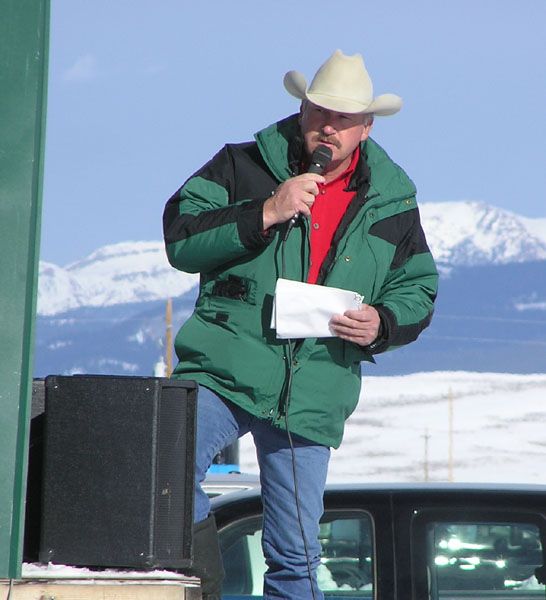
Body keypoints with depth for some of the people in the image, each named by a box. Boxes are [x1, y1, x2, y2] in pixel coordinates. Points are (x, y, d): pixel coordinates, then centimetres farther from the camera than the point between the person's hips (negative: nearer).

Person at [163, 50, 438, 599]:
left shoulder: (392, 203, 11)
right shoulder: (242, 166, 4)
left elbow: (418, 290, 19)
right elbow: (180, 239, -5)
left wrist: (382, 323, -3)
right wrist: (265, 213, -16)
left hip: (312, 399, 2)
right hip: (224, 373, -2)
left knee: (295, 555, 5)